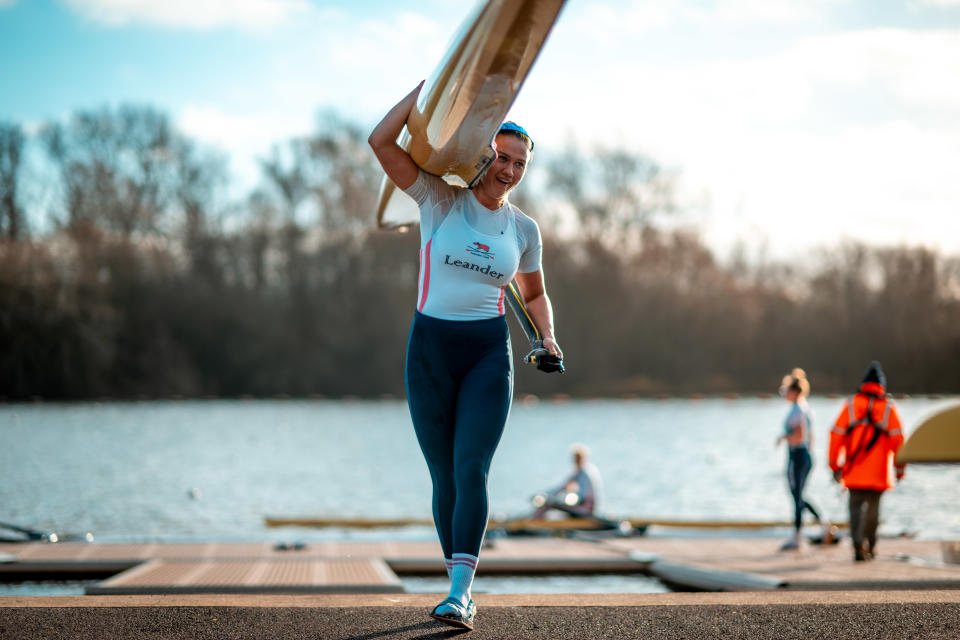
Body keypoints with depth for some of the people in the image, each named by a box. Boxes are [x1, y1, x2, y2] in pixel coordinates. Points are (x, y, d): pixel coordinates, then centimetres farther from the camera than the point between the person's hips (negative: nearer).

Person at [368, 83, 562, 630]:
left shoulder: (523, 229, 8)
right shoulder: (441, 201, -1)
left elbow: (534, 294, 23)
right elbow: (382, 142, -11)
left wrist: (548, 337, 5)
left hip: (489, 354, 1)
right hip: (430, 349, 0)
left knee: (471, 470, -15)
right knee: (445, 476, 4)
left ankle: (461, 591, -22)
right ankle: (458, 582, 17)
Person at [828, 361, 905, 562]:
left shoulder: (851, 404, 3)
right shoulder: (888, 406, 1)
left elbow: (836, 434, -1)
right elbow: (897, 437, -5)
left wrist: (835, 465, 5)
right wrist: (900, 466, 2)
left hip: (854, 469, 0)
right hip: (878, 470, 0)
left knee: (856, 506, 2)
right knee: (872, 507, 13)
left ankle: (858, 542, -19)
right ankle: (869, 547, 16)